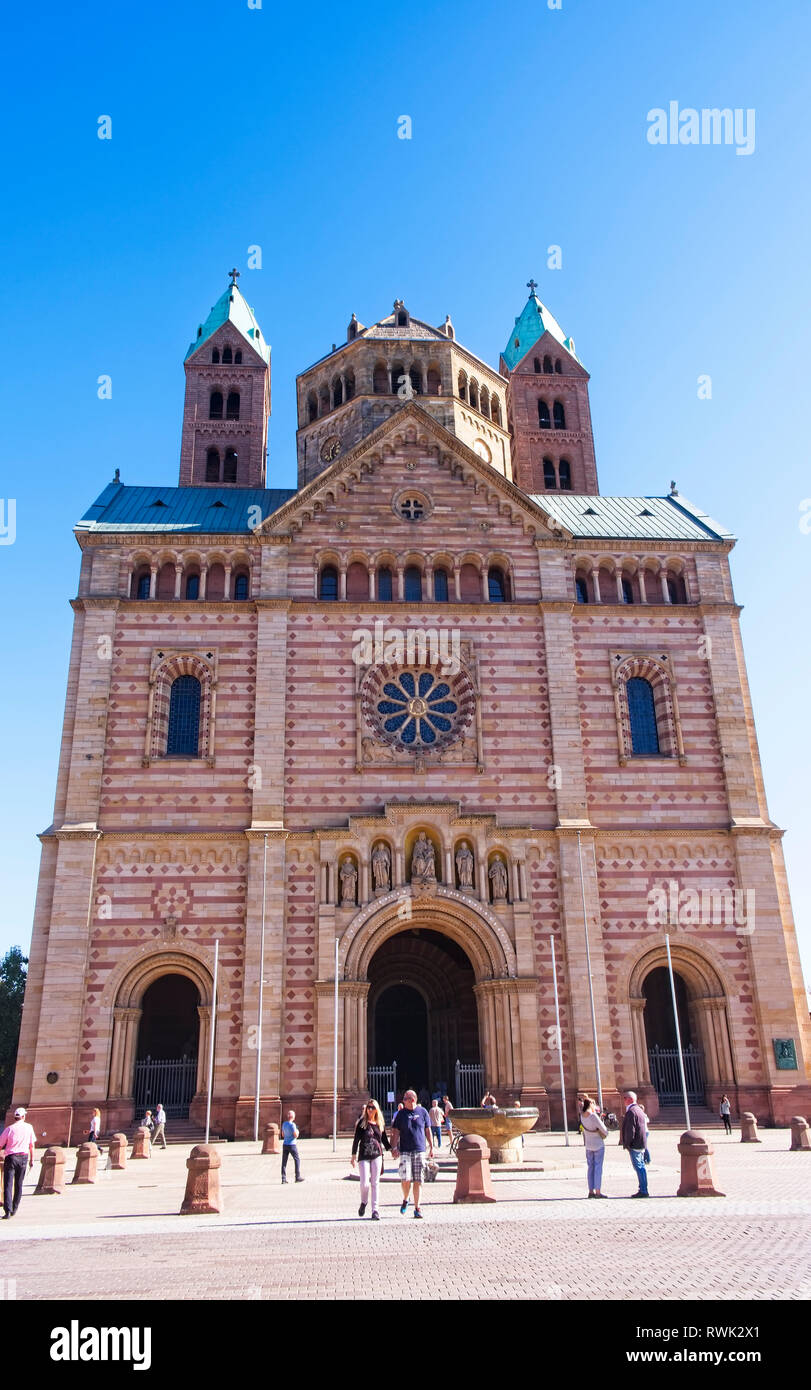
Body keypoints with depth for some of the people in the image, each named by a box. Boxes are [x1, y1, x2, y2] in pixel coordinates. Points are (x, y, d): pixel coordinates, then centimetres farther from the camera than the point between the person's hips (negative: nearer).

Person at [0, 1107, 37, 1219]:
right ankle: (14, 1210, 22)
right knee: (18, 1185, 15)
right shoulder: (29, 1127, 4)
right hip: (23, 1157, 2)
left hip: (10, 1157, -2)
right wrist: (31, 1160, 16)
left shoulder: (9, 1129, -3)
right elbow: (32, 1145, 8)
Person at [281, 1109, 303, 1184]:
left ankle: (283, 1178, 2)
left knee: (284, 1162, 6)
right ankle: (298, 1177, 6)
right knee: (297, 1160, 6)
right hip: (292, 1145, -6)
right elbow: (296, 1136, -14)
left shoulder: (284, 1124, 7)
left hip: (285, 1144, 6)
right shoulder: (292, 1125, -15)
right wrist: (297, 1131, 5)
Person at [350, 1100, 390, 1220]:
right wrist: (353, 1156, -1)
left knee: (375, 1183, 1)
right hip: (364, 1156, -2)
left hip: (377, 1156, 2)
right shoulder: (361, 1123, 0)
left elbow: (384, 1140, 16)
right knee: (364, 1183, -8)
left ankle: (375, 1210, 8)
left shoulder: (380, 1124, 8)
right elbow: (356, 1140, 1)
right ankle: (363, 1202, 22)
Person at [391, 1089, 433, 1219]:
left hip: (420, 1150, 1)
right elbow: (397, 1132, 5)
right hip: (405, 1150, -1)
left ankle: (417, 1208, 12)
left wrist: (431, 1147, 11)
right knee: (405, 1179, -9)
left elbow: (428, 1130, 11)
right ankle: (405, 1200, 19)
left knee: (418, 1181, 2)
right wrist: (395, 1147, -4)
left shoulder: (422, 1111, 4)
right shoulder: (401, 1113, 3)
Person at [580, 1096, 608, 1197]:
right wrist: (605, 1133, 5)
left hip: (588, 1145, 6)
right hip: (598, 1145, -6)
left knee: (590, 1167, 10)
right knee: (598, 1167, -1)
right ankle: (598, 1192, -1)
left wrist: (585, 1100, 8)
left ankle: (591, 1191, 11)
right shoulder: (593, 1116, -23)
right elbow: (604, 1130, -16)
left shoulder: (582, 1115, -3)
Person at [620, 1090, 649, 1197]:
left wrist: (627, 1143, -14)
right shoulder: (639, 1109, 15)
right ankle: (644, 1190, 18)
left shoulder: (631, 1112, -17)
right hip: (641, 1143, 10)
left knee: (638, 1167, -6)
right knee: (641, 1166, 13)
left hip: (635, 1144, -10)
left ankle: (643, 1191, -5)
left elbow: (630, 1129, -20)